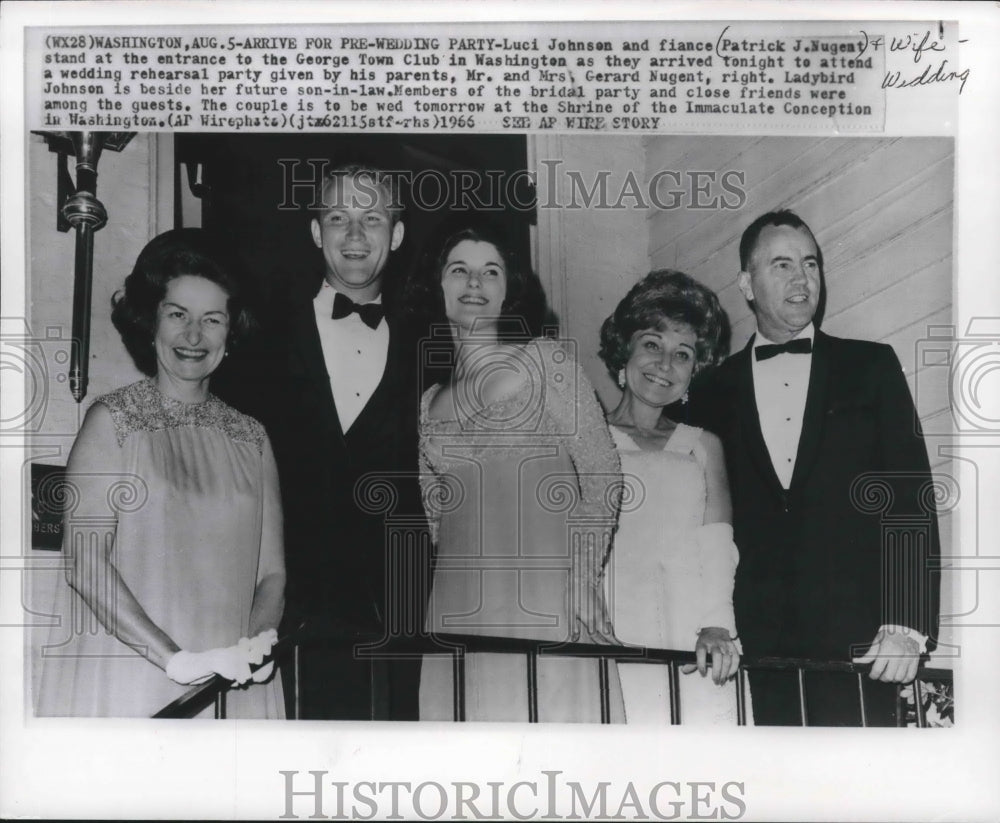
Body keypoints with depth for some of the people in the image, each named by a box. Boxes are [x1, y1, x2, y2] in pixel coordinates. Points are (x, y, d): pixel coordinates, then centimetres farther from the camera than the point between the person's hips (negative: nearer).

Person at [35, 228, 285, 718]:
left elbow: (272, 572, 7)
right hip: (124, 682, -2)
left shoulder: (251, 439, 8)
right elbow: (84, 561, -9)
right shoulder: (111, 421, -1)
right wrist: (177, 658, -16)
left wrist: (258, 640, -13)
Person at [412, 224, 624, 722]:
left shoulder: (546, 361, 4)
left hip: (545, 604, -3)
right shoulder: (430, 401, 18)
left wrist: (578, 583, -6)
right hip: (459, 612, 4)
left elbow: (602, 477, 0)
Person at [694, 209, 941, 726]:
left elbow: (911, 496, 1)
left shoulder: (870, 367, 7)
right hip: (755, 647, 1)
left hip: (857, 642, 0)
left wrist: (907, 624, -8)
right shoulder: (715, 392, 8)